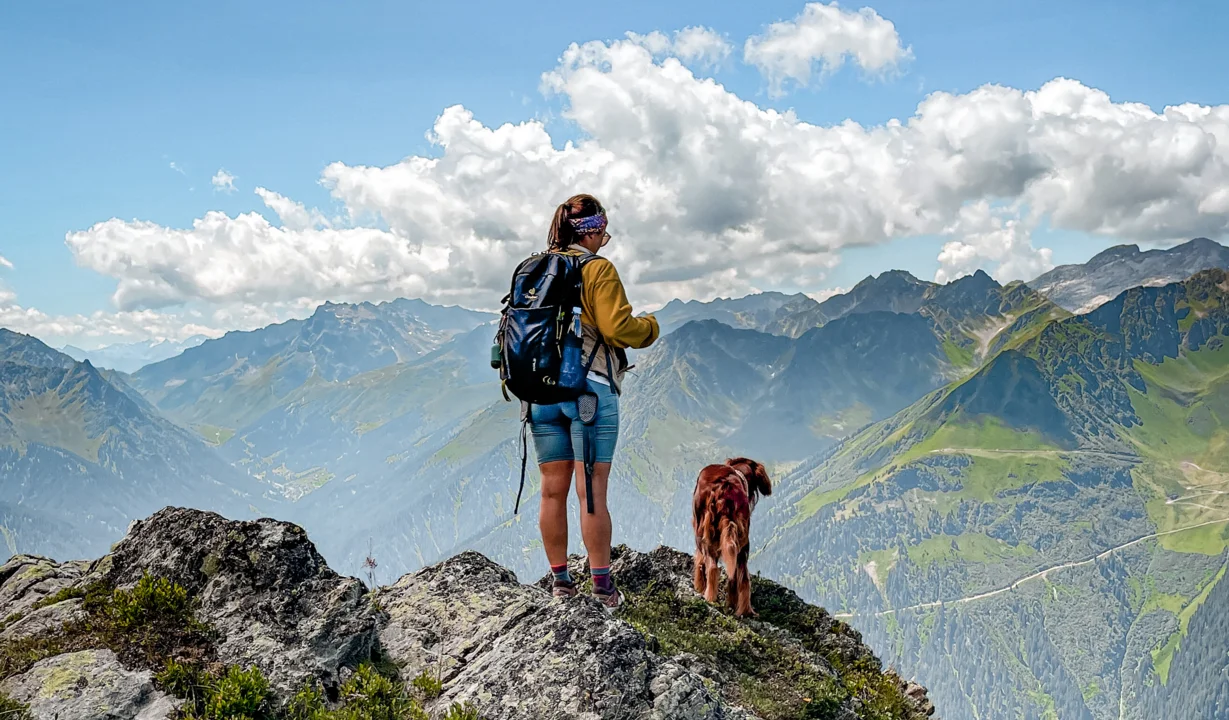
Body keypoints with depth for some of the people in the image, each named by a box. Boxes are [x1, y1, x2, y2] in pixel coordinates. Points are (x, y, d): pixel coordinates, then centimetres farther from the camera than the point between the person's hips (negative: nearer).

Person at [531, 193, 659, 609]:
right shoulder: (598, 270, -6)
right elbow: (617, 328, -12)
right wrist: (650, 326, 7)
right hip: (589, 389, -6)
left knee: (553, 491, 10)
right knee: (592, 493, -3)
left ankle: (560, 581, 15)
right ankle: (602, 587, 2)